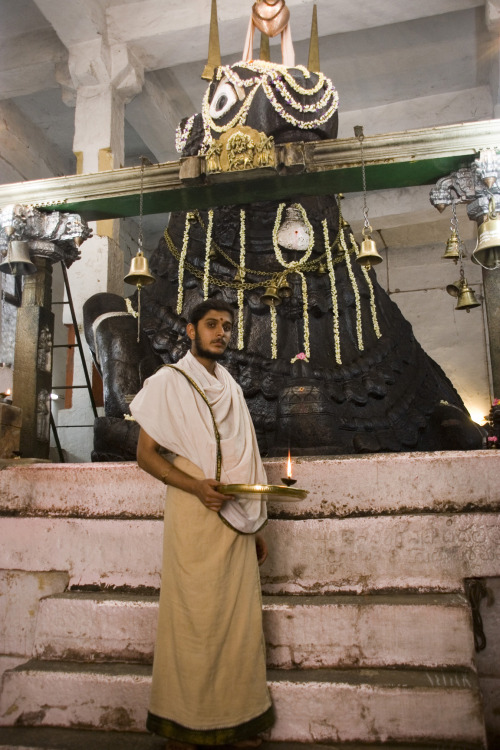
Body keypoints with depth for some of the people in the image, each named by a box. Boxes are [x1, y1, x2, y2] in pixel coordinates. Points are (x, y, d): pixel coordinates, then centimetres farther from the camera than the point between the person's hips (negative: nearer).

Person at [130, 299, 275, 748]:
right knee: (195, 618, 0)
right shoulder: (168, 382, 0)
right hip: (193, 517, -5)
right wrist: (196, 486, -20)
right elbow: (146, 454, -5)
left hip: (236, 519, 5)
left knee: (241, 618, 7)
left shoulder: (232, 389, 16)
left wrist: (256, 527, 16)